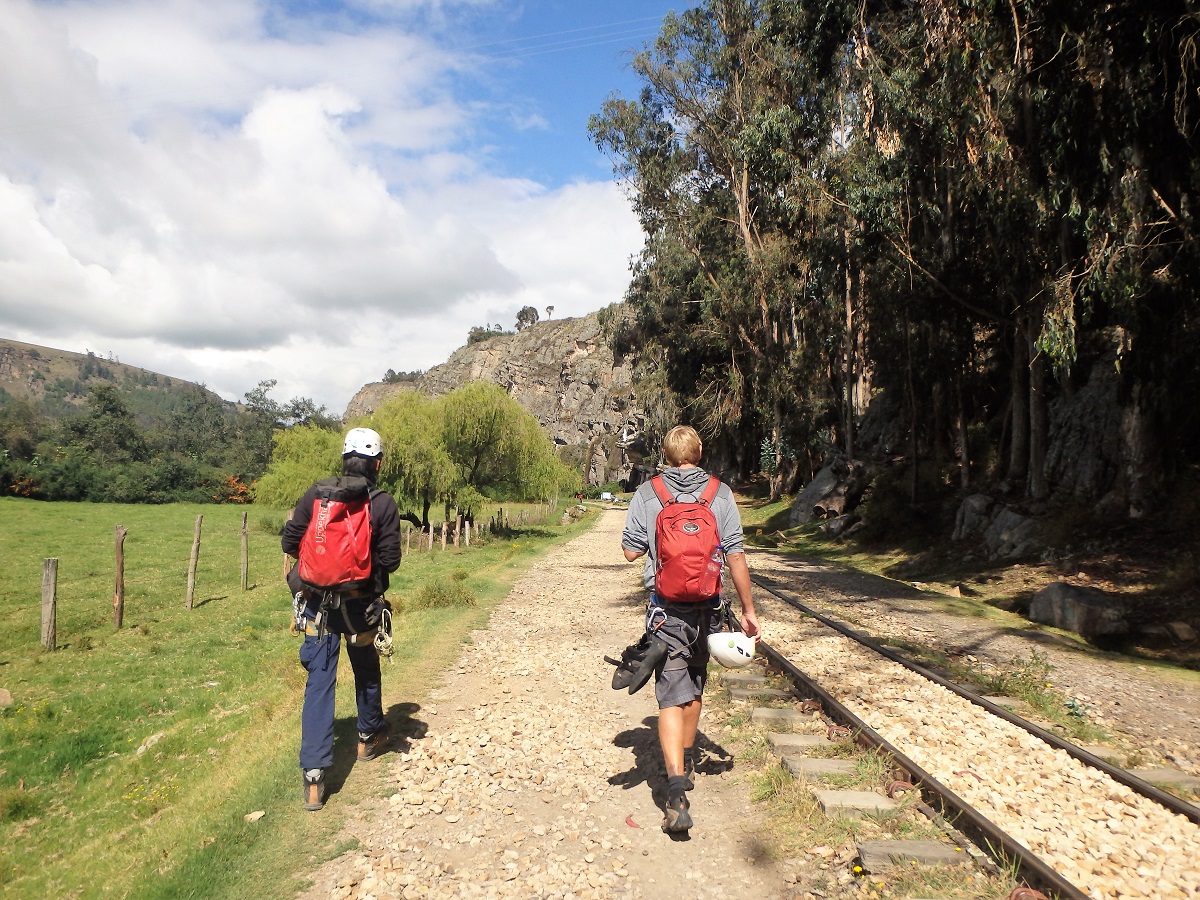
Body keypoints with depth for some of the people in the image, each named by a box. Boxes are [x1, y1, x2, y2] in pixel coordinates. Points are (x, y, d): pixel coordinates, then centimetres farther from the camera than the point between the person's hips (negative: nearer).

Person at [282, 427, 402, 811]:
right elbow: (390, 560, -12)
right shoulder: (383, 503, -11)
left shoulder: (315, 494, -5)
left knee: (318, 683, 5)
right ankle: (369, 737, 45)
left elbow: (290, 542, -1)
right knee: (367, 671, 23)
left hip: (318, 604, 1)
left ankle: (314, 779, 1)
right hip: (362, 606, -1)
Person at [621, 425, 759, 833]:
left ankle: (677, 791, -15)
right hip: (707, 607, 2)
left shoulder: (647, 494, -4)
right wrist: (748, 610, 3)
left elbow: (631, 551, -2)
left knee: (672, 697, -2)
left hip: (665, 608, -2)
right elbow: (735, 556, -3)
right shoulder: (720, 493, -2)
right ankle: (687, 763, 41)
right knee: (694, 687, 22)